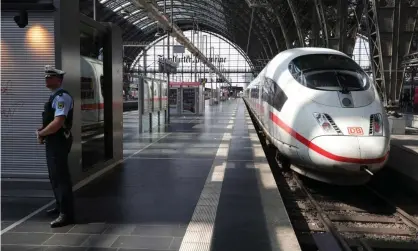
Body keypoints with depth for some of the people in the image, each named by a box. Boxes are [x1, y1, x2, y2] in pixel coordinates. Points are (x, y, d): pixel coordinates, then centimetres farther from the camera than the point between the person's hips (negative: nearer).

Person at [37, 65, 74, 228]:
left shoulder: (61, 97, -18)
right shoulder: (55, 96, 15)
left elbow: (57, 123, -27)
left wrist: (41, 133, -12)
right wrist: (42, 132, 7)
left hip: (59, 141, -11)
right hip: (53, 141, 11)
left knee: (61, 176, -6)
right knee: (55, 176, 20)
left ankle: (66, 214, 1)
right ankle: (60, 206, 35)